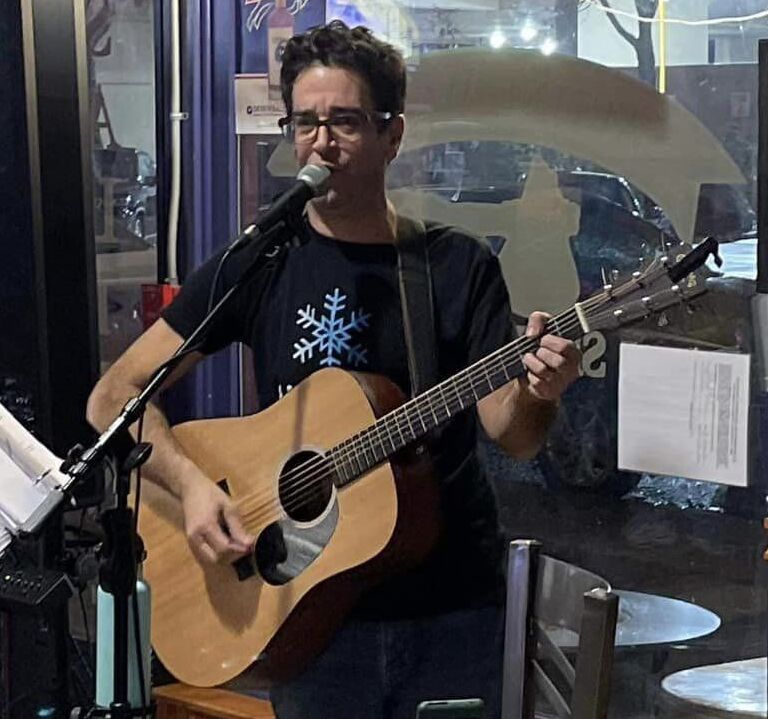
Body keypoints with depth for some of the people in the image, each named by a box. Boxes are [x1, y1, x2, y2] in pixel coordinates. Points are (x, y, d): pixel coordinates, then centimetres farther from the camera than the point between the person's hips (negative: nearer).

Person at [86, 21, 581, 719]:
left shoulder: (461, 266, -1)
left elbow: (511, 433, -9)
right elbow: (115, 396, -2)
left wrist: (538, 391, -31)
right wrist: (192, 484, -18)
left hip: (454, 611, 0)